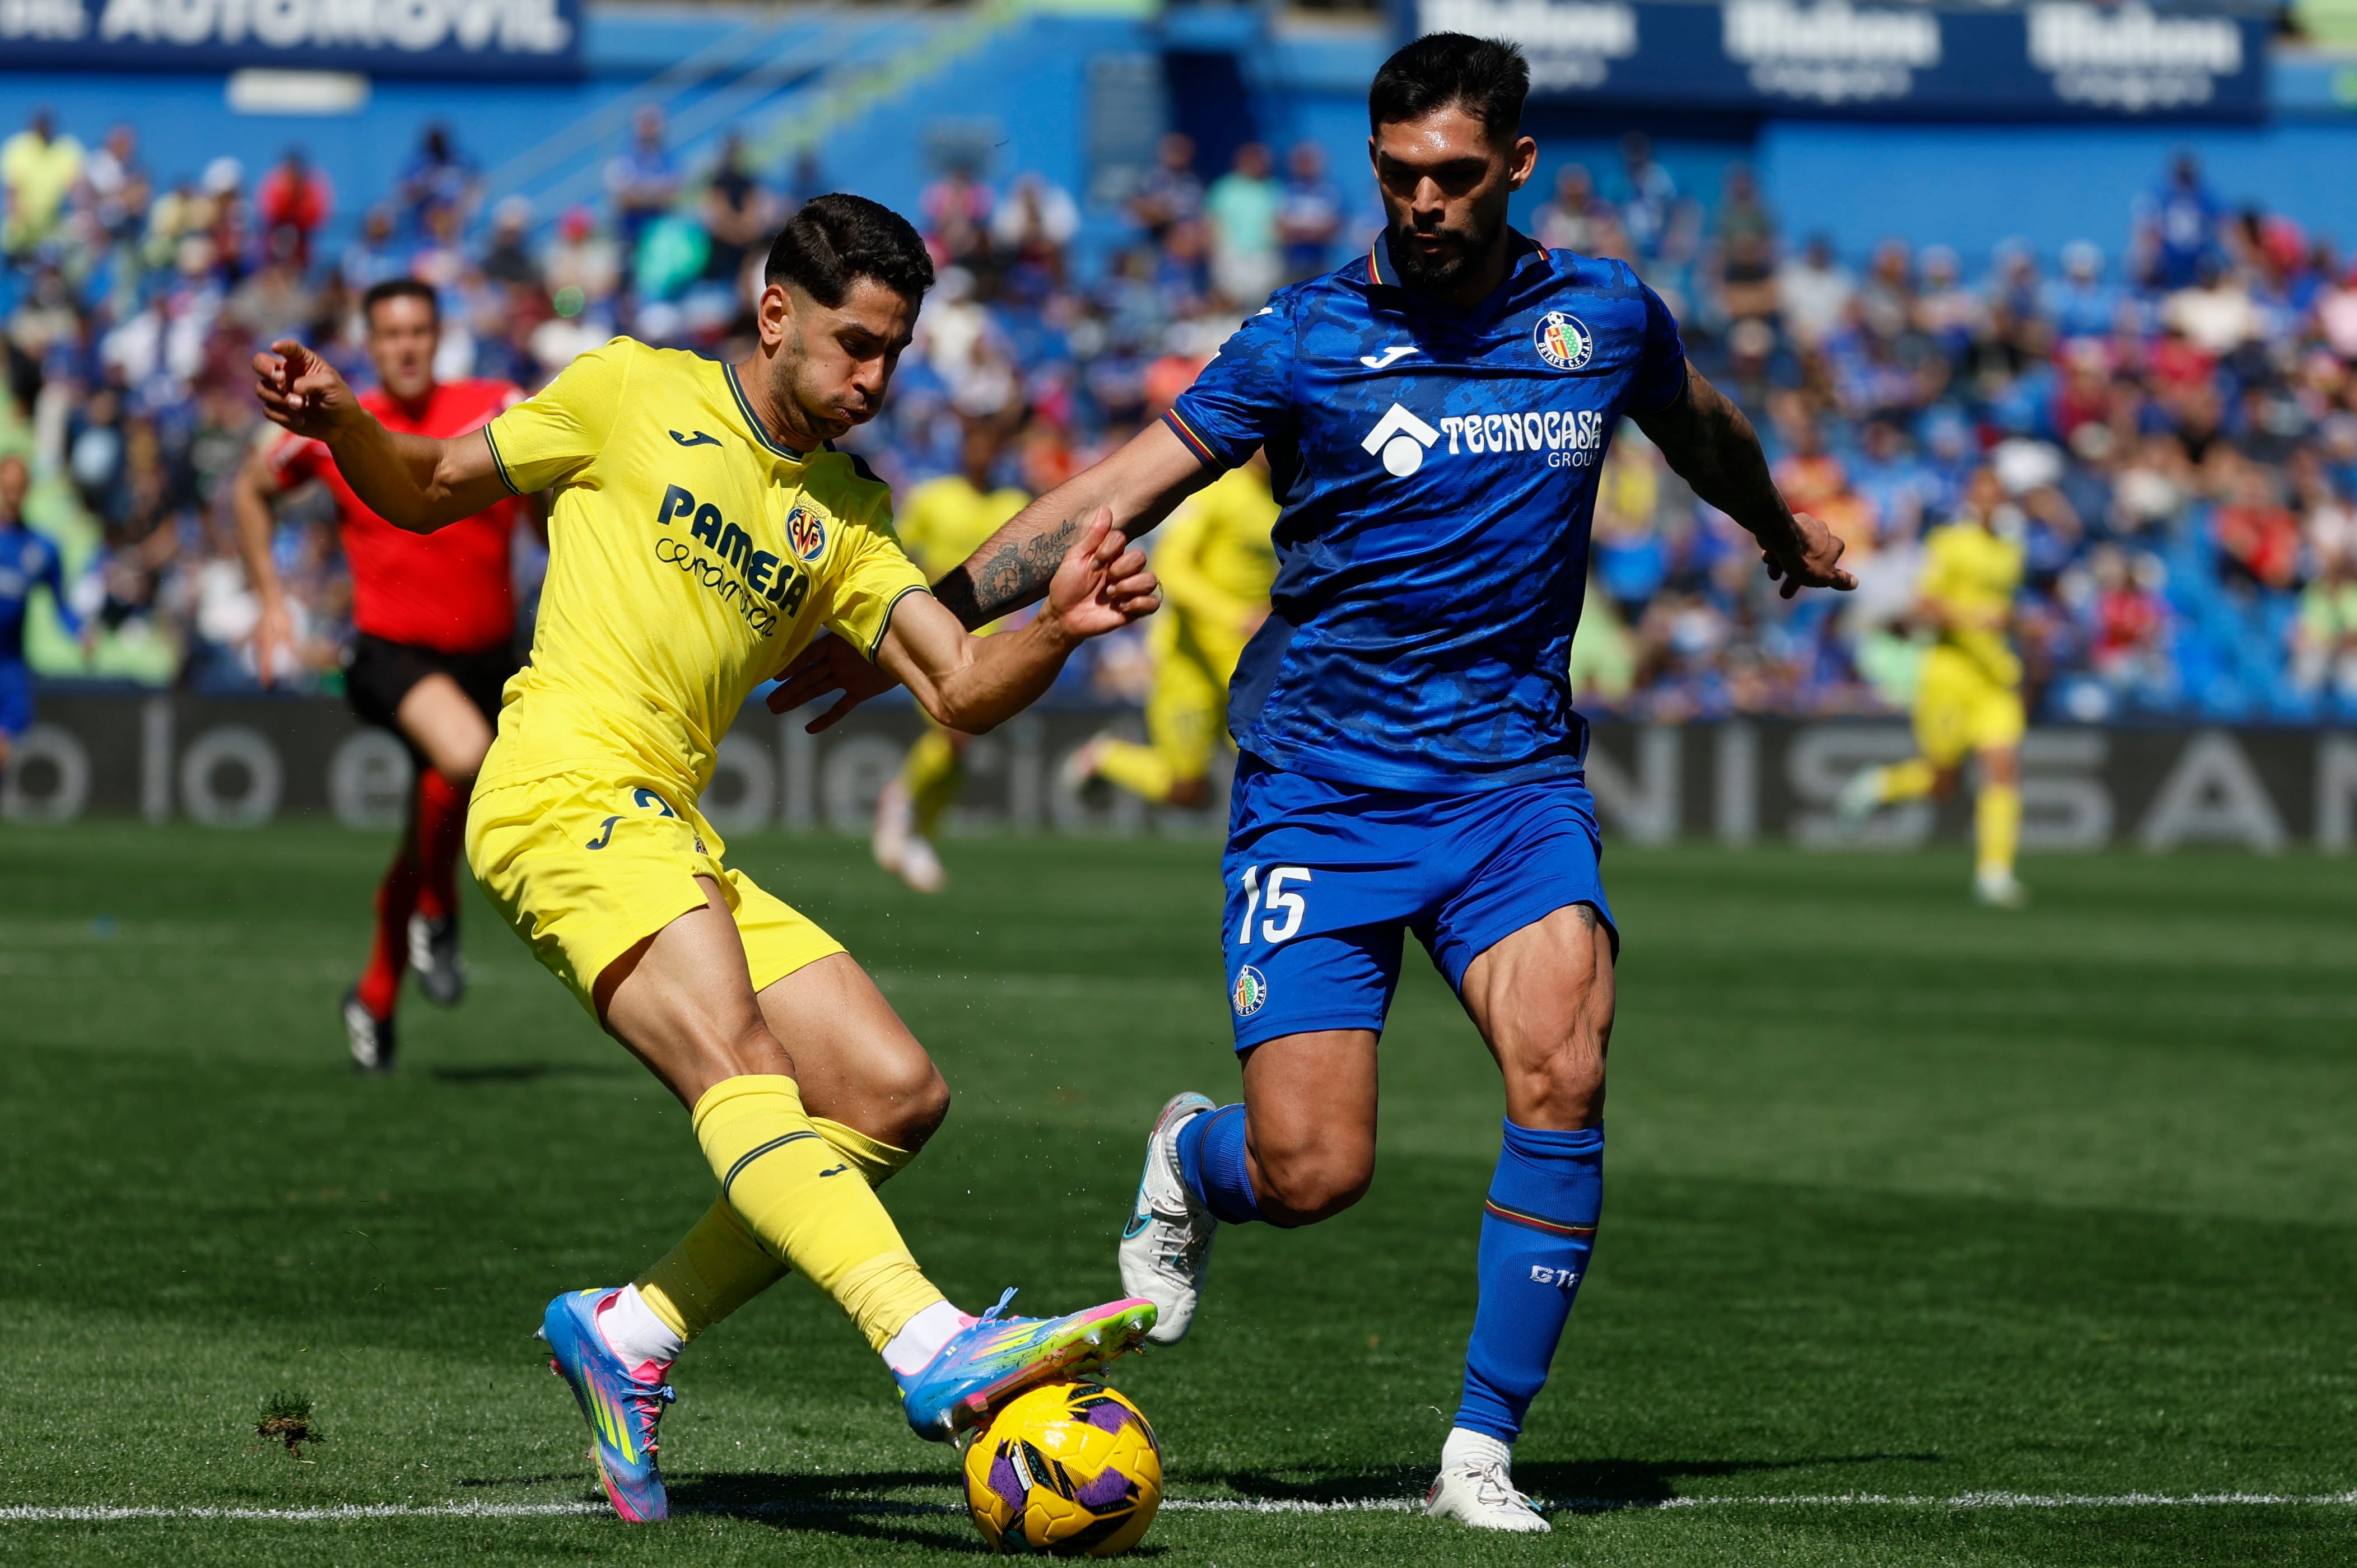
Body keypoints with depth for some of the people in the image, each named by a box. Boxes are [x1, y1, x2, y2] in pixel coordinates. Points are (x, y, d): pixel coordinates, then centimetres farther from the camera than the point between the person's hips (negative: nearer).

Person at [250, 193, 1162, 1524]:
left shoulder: (850, 512, 20)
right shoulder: (636, 393, 7)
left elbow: (963, 692, 10)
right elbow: (427, 492, 14)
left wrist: (1060, 629, -10)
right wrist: (342, 423, -7)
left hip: (676, 843, 7)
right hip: (569, 789, -7)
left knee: (899, 1096, -4)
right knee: (739, 1063, -28)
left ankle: (632, 1330, 3)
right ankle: (938, 1351, -48)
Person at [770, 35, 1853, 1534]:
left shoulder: (1605, 314, 4)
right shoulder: (1309, 337, -4)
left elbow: (1703, 429, 27)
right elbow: (1120, 492, -2)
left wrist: (1787, 532, 46)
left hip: (1516, 778, 2)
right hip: (1320, 789, -2)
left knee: (1563, 1067, -24)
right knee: (1310, 1171, -11)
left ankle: (1481, 1454, -12)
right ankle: (1189, 1165, 28)